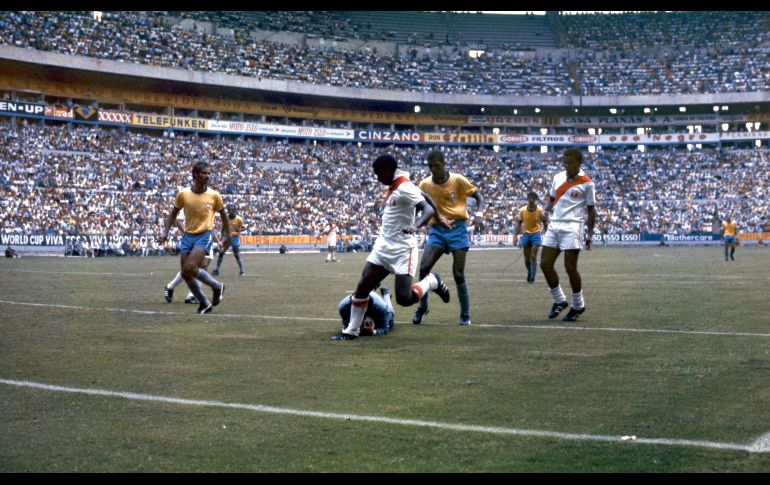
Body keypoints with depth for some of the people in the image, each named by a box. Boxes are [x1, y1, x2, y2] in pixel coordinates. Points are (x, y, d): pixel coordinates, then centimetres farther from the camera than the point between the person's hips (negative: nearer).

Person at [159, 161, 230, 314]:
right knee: (185, 274, 0)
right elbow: (173, 213, 11)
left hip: (205, 235, -3)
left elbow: (223, 215, 9)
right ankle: (205, 303, 18)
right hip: (188, 236, 4)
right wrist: (166, 231, 0)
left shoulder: (214, 195, -6)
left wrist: (228, 235, 10)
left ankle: (217, 286, 2)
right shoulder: (183, 194, -3)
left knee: (190, 268, -22)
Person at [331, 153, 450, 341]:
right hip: (383, 246, 8)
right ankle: (352, 331, 12)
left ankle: (431, 281, 15)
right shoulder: (394, 186, 8)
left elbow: (428, 209, -28)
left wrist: (415, 226, -44)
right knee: (362, 287, 2)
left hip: (402, 249, -8)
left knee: (404, 299, -12)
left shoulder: (405, 188, -17)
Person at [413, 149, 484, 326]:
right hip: (437, 230, 3)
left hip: (458, 228, -3)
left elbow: (478, 196, 1)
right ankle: (422, 307, 7)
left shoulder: (458, 180, -4)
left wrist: (479, 212, -16)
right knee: (424, 268, -12)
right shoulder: (425, 184, 3)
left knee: (458, 274, -6)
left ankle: (465, 315, 8)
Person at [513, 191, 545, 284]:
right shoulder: (522, 210, -4)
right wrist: (515, 235, -3)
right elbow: (519, 224, 4)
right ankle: (529, 272, 32)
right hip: (526, 234, 3)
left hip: (536, 233, -3)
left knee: (533, 256, -11)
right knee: (526, 258, 5)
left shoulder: (540, 210, -10)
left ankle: (532, 278, -6)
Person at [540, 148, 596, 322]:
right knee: (545, 264, 2)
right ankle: (559, 300, 17)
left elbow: (591, 210, 0)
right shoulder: (558, 177, 11)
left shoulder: (587, 183, -3)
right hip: (554, 225, 6)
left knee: (570, 267, -6)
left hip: (571, 228, -6)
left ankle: (578, 306, 9)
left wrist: (590, 234, -6)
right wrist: (546, 210, 1)